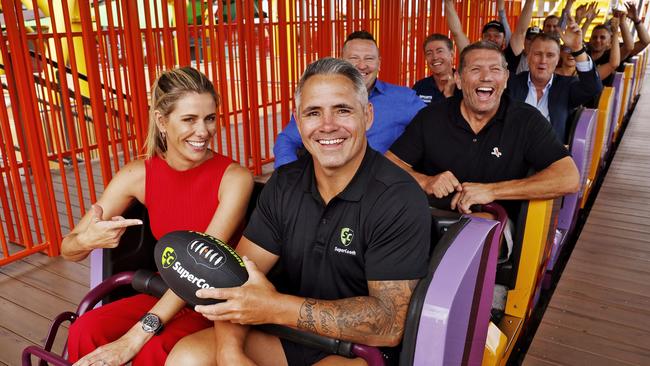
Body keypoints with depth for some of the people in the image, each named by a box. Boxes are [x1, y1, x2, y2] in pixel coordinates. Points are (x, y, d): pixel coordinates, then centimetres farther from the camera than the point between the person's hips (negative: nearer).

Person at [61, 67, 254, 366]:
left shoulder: (234, 178, -17)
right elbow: (67, 251, -3)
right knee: (85, 331, -21)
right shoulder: (138, 174, -6)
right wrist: (86, 240, -28)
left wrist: (136, 335, -31)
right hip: (165, 293, 4)